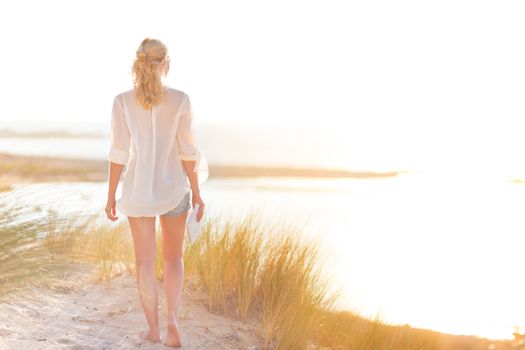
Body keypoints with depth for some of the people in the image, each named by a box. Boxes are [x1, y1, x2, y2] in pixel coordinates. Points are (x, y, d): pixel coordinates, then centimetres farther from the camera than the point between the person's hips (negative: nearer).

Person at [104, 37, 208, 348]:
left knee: (145, 261, 13)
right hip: (173, 188, 0)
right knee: (174, 257, 16)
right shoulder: (181, 100, -11)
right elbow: (188, 151, -9)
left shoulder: (123, 101, -9)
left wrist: (111, 196, 2)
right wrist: (196, 191, 2)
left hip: (138, 190, 0)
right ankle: (173, 320, -2)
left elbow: (118, 154, -8)